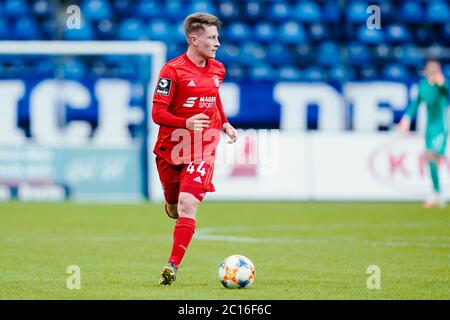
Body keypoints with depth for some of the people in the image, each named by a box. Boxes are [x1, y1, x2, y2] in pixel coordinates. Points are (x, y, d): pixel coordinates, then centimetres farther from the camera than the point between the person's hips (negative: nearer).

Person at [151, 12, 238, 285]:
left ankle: (173, 266, -15)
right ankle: (171, 203, 53)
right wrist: (186, 123, -29)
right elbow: (157, 113, -13)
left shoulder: (217, 70, 7)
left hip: (203, 150, 2)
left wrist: (224, 123, 13)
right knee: (174, 207, 13)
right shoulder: (172, 71, -12)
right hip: (172, 148, -2)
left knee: (187, 206, -16)